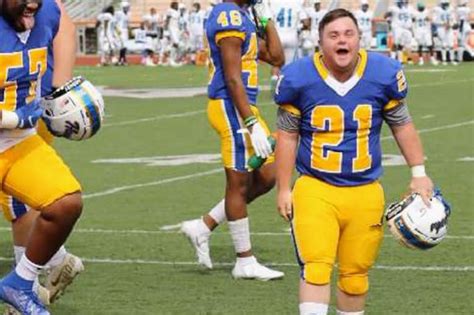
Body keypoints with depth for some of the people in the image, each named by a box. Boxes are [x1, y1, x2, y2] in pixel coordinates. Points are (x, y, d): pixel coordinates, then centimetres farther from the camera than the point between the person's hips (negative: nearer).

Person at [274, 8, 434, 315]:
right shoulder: (299, 78, -8)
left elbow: (402, 125, 10)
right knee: (316, 267, -17)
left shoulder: (383, 74, -4)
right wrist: (284, 189, 3)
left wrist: (419, 173, 5)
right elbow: (287, 135, 3)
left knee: (355, 274, 10)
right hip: (315, 187, -2)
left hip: (365, 193, 2)